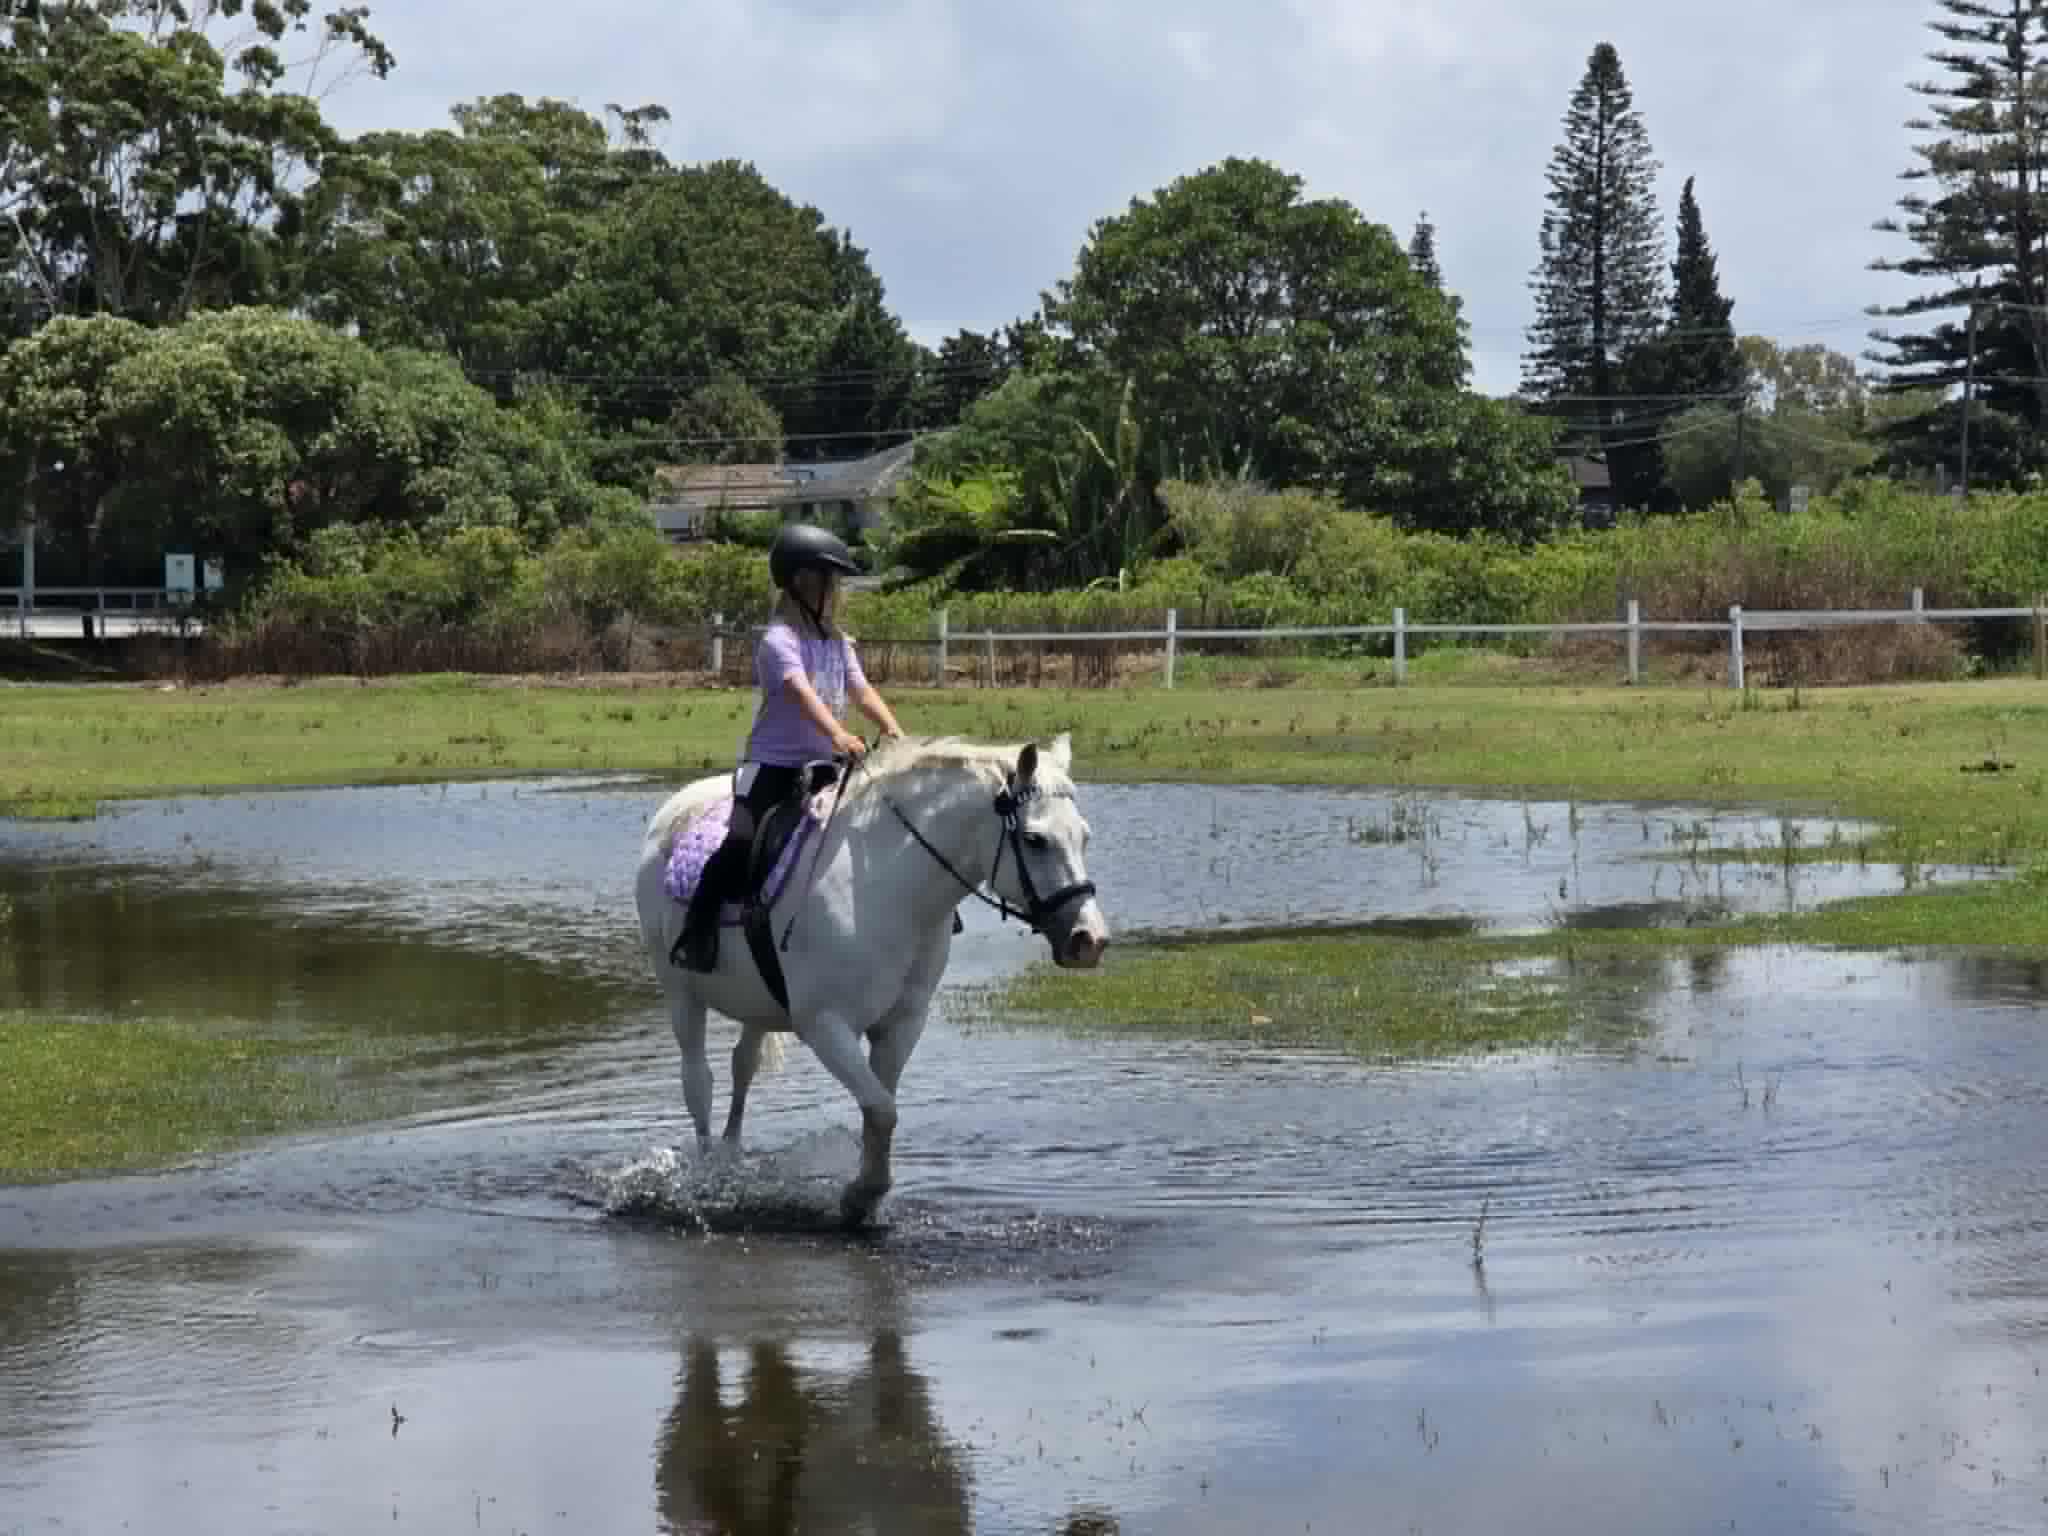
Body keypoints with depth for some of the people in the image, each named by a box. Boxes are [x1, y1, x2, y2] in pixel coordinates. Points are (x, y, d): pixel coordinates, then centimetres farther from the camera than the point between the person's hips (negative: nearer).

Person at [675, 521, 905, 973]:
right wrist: (838, 736, -47)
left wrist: (895, 732, -18)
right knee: (743, 842, -24)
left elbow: (862, 691, 1)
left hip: (823, 767, 7)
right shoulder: (779, 641, -14)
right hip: (773, 764, -7)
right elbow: (801, 692, -30)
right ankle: (697, 927, -13)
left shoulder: (838, 643, 11)